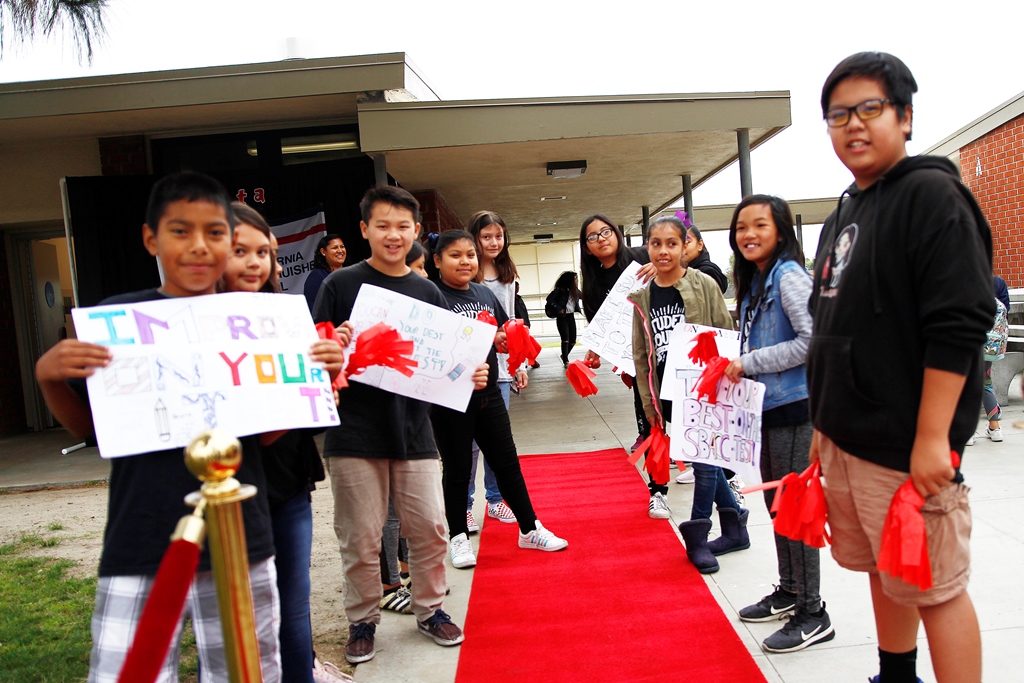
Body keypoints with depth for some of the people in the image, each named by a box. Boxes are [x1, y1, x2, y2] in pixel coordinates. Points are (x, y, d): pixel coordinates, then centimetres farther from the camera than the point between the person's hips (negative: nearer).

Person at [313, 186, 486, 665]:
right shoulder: (341, 284, -2)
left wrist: (469, 376, -7)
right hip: (355, 432, -2)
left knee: (430, 527, 8)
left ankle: (430, 609, 31)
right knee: (360, 537, 7)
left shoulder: (427, 292, 8)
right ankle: (363, 619, 29)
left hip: (413, 429, 3)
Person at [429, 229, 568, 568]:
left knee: (507, 462, 13)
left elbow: (503, 334, 19)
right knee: (457, 468, 8)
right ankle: (458, 536, 25)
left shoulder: (485, 293, 10)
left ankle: (530, 529, 26)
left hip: (488, 393, 5)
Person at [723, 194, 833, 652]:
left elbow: (813, 339, -22)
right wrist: (735, 365, 5)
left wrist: (748, 363, -19)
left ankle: (812, 615, 11)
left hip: (795, 406, -9)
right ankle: (788, 591, 32)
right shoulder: (754, 282, 14)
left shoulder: (789, 276, -13)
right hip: (769, 406, 9)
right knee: (776, 501, 16)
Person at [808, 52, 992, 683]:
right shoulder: (845, 213, 15)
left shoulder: (931, 194, -10)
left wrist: (933, 438, -21)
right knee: (883, 572, 19)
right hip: (847, 438, 8)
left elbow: (957, 328, -18)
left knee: (934, 588, 3)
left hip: (907, 446, -8)